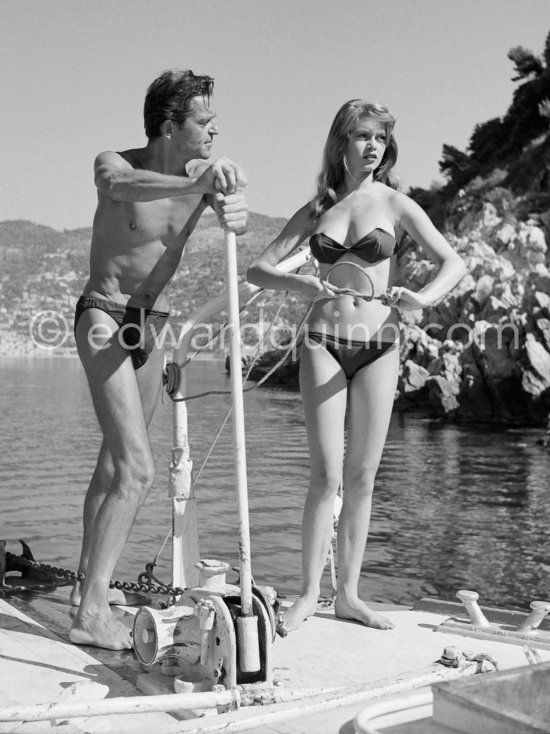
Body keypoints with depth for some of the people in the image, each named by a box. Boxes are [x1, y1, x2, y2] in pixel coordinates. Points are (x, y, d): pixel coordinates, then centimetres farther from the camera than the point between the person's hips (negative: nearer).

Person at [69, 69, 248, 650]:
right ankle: (91, 613, -13)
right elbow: (121, 184, -41)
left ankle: (88, 583, 31)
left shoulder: (204, 172, -2)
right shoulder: (114, 164, -16)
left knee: (114, 461, 16)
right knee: (137, 469, -18)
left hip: (153, 327, 7)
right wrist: (193, 184, -59)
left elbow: (237, 225, -20)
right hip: (104, 320, -7)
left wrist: (233, 210, -44)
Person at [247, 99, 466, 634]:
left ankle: (348, 594, 14)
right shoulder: (316, 209, 8)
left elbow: (454, 263, 3)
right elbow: (257, 270, 6)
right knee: (327, 476, -6)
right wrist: (299, 285, -14)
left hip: (378, 347, 0)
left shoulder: (395, 204, 4)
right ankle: (308, 594, 4)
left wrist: (423, 297, -17)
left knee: (362, 478, 4)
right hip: (324, 343, 0)